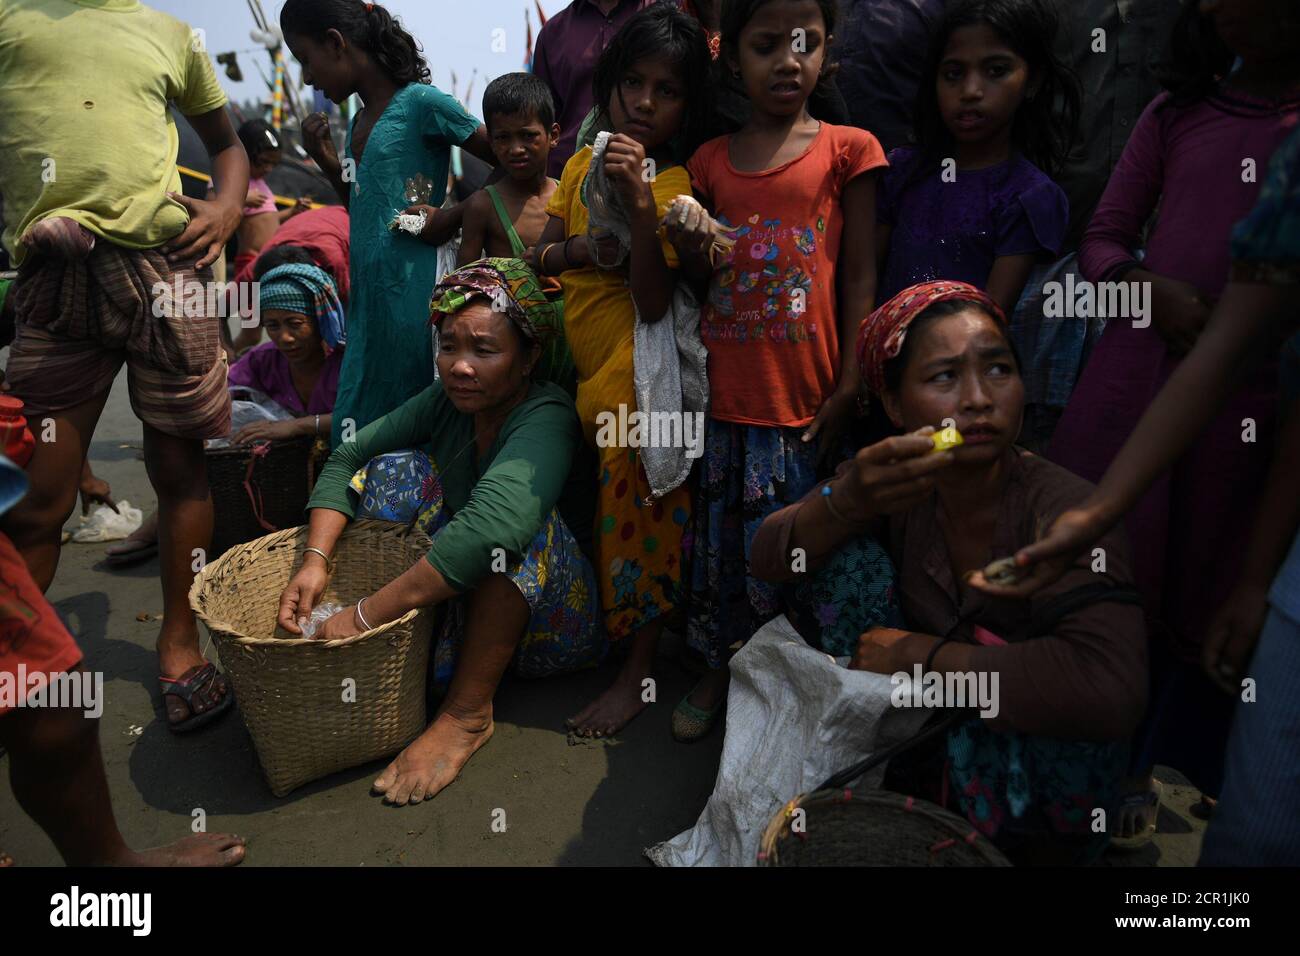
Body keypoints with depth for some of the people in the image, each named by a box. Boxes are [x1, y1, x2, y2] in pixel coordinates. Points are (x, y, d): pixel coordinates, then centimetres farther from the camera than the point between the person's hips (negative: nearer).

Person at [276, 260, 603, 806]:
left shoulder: (546, 418, -27)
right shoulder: (445, 401, -5)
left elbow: (492, 525, -46)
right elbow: (348, 457, -3)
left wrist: (367, 615, -44)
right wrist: (316, 560, -19)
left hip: (551, 614, -6)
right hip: (454, 606, 6)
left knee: (520, 519, -34)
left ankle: (468, 713, -23)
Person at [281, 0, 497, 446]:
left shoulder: (421, 103, -7)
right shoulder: (359, 122, 18)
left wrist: (453, 217, -11)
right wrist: (325, 159, 13)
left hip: (410, 292, -8)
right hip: (365, 296, 8)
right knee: (354, 430, 9)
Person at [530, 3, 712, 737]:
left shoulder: (675, 185, -10)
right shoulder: (584, 163, 11)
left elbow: (654, 302, -21)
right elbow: (542, 255, 11)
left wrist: (640, 202, -31)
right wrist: (581, 248, -11)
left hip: (638, 372, -7)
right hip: (581, 361, 7)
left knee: (641, 509, -10)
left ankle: (639, 674, 5)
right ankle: (599, 631, 34)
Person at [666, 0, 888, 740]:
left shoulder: (847, 148, 1)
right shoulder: (712, 161, 10)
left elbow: (860, 274, -1)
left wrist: (849, 386, -8)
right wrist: (692, 246, -7)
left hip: (803, 398, -3)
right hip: (725, 392, 3)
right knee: (719, 534, 12)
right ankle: (718, 670, 32)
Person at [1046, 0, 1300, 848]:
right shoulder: (1178, 111, 10)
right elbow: (1102, 241, 9)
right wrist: (1149, 286, -12)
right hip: (1139, 375, 1)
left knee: (1223, 588, 7)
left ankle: (1207, 768, 30)